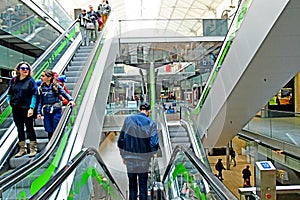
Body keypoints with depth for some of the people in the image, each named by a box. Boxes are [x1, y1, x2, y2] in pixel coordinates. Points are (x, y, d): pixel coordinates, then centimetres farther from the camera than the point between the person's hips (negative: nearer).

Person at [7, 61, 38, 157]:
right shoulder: (14, 80, 7)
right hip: (16, 109, 5)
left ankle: (33, 148, 15)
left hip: (27, 109, -5)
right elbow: (10, 92, 21)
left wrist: (31, 108, -17)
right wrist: (8, 99, 5)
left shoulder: (30, 81, -6)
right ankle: (22, 149, 24)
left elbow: (34, 94, -11)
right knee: (19, 129, 12)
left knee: (29, 128, 3)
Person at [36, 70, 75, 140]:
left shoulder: (56, 86, -6)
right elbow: (40, 101, 8)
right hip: (47, 112, 3)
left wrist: (70, 100, -21)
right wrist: (39, 112, 6)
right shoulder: (41, 88, 5)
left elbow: (65, 94, -3)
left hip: (56, 111, -3)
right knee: (49, 131, 10)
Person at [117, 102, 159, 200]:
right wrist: (151, 153, 4)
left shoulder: (129, 120, -6)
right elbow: (154, 144, -18)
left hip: (130, 158, 1)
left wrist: (124, 156, 8)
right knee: (143, 185, 16)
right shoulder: (151, 124, -12)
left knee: (132, 185, 16)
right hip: (143, 159, -1)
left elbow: (121, 140, -4)